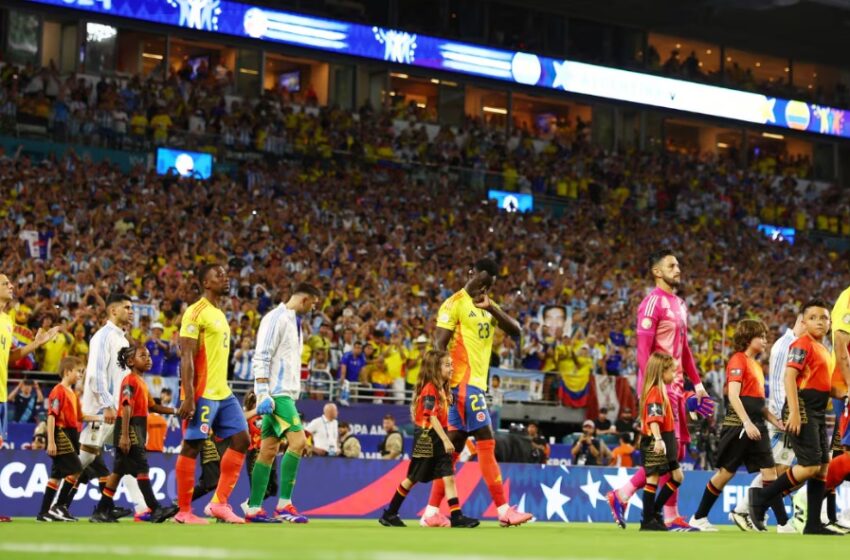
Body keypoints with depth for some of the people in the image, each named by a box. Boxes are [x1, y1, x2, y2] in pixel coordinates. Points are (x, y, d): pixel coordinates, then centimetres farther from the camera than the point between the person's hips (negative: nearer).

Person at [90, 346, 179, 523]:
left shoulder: (141, 382, 18)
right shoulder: (130, 380, -11)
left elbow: (152, 406, 22)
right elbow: (126, 408, -19)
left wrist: (174, 411, 12)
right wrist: (124, 435, -25)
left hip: (138, 429, 10)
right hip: (129, 428, -10)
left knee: (119, 471, 10)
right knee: (142, 467, -13)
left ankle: (101, 511, 13)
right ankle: (155, 510, -16)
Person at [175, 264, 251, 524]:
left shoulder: (219, 314, 19)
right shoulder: (195, 313, -10)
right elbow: (186, 357, -16)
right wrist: (188, 397, -22)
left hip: (223, 394, 9)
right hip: (202, 394, -9)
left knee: (241, 439, 4)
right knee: (191, 447, -3)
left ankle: (219, 503, 7)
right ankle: (184, 511, 4)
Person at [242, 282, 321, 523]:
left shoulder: (294, 322, 20)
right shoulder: (276, 318, -9)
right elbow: (261, 358, -15)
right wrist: (263, 393, -21)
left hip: (285, 393, 9)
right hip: (276, 393, -9)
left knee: (269, 450, 7)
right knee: (298, 440, -17)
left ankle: (254, 508, 7)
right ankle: (284, 505, -16)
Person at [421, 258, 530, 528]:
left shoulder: (487, 307, 18)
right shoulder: (454, 304, -6)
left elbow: (516, 330, 5)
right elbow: (439, 345, -11)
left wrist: (492, 308, -9)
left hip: (477, 383, 8)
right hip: (464, 382, -8)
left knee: (454, 445, 7)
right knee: (486, 442, -10)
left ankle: (432, 512, 10)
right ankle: (504, 510, -9)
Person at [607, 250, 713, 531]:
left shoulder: (679, 304, 19)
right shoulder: (654, 302, -9)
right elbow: (644, 346, -16)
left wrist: (696, 382, 18)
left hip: (675, 386, 9)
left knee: (675, 450, 9)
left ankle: (622, 494, 14)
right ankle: (671, 516, -1)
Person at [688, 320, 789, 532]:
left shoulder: (755, 364, 19)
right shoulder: (738, 360, -8)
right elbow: (733, 396, -18)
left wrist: (774, 420, 12)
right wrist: (747, 423, -25)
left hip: (756, 426, 8)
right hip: (738, 425, -8)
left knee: (769, 472, 0)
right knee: (726, 472, -1)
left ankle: (783, 522, -2)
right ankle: (699, 518, 11)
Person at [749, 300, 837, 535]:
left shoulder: (823, 350, 19)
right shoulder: (802, 345, -8)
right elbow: (789, 377, -18)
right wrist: (794, 412, -27)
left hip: (817, 413, 9)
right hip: (803, 410, -9)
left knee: (823, 466, 5)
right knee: (810, 466, -15)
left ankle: (813, 525, 7)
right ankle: (761, 498, -5)